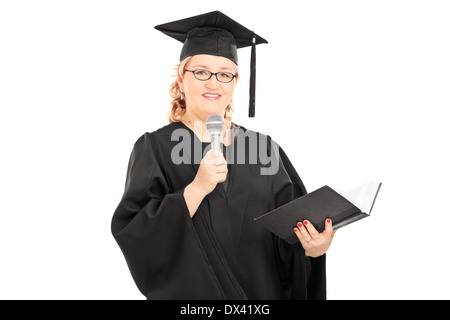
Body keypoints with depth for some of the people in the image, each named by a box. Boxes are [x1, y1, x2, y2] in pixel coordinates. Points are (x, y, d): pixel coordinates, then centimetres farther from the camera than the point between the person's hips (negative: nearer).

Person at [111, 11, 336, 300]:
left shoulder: (264, 149, 0)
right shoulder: (155, 148, -8)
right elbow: (133, 236, -17)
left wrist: (313, 248, -21)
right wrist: (196, 189, -26)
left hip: (261, 291, 3)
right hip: (187, 291, -2)